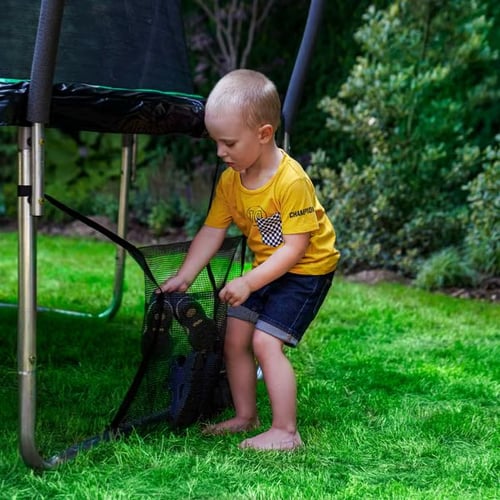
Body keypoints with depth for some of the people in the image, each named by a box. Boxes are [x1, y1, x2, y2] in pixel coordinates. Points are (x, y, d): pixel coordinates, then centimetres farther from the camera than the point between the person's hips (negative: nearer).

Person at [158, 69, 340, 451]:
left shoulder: (291, 181, -28)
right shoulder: (230, 180, -4)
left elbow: (294, 248, -27)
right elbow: (211, 233, 1)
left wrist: (249, 283, -30)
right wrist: (183, 277, -7)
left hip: (307, 269, -8)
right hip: (266, 269, 8)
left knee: (265, 341, -17)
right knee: (235, 339, 8)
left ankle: (286, 432, -8)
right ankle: (246, 416, 25)